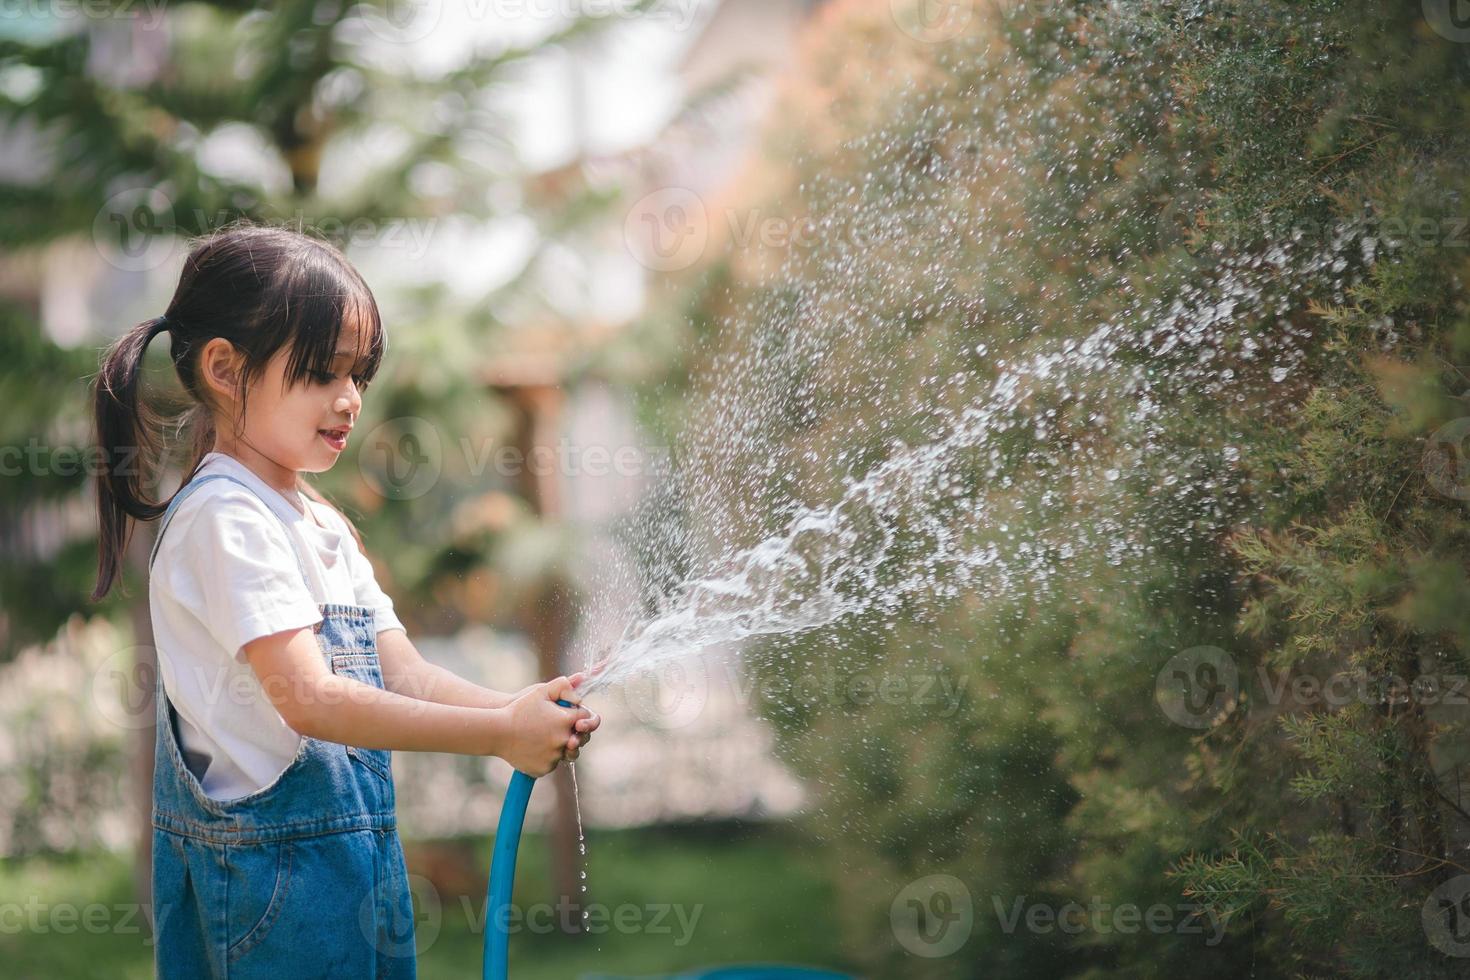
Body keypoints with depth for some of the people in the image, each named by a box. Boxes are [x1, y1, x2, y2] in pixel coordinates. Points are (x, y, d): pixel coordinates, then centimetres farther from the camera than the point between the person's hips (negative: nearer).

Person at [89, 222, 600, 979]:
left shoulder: (320, 522, 16)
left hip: (355, 848, 9)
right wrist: (499, 733, -21)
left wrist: (527, 715, -7)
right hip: (274, 869, -9)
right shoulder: (226, 516, -14)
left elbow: (402, 673, 10)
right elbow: (307, 699, -22)